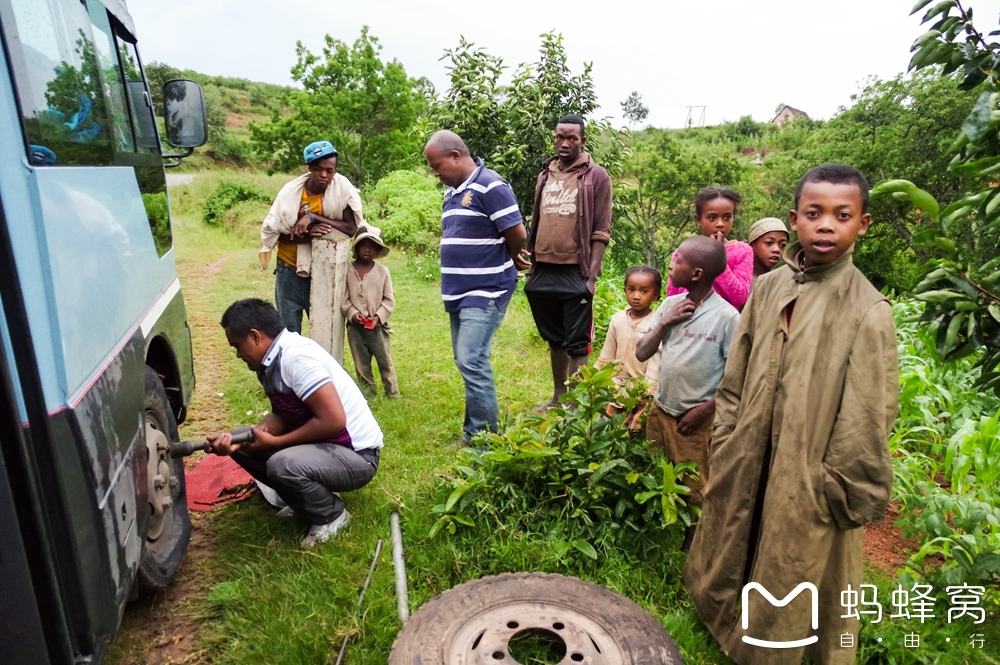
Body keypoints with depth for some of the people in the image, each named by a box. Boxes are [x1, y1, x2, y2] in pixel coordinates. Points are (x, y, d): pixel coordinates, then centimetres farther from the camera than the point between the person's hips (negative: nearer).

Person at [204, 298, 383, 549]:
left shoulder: (296, 357, -25)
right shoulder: (270, 362, 4)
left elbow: (334, 420, -30)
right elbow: (281, 416, 7)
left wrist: (275, 442, -18)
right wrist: (236, 439, -10)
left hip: (356, 455, -9)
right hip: (322, 445, 9)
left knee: (283, 465, -33)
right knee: (243, 447, 6)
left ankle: (332, 515, -3)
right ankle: (314, 496, 14)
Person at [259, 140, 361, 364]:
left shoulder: (343, 188, -12)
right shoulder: (291, 192, -12)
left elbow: (351, 228, -17)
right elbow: (271, 232, -9)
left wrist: (314, 217, -25)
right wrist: (307, 235, -25)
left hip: (326, 270, 0)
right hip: (291, 269, 0)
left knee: (327, 324, 9)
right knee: (289, 328, 8)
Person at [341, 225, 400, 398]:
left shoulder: (382, 271, -3)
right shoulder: (348, 270, -3)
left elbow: (389, 300, -1)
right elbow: (343, 297, -1)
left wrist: (378, 317, -12)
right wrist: (352, 313, -15)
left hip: (378, 326, -1)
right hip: (355, 326, 1)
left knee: (385, 361, 7)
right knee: (361, 364, 11)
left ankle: (393, 394, 16)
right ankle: (368, 394, 24)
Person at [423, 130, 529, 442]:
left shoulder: (490, 186, -13)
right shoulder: (452, 191, 15)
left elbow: (517, 234, -16)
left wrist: (509, 260, 5)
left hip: (485, 291, -9)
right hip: (459, 291, 9)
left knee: (472, 361, -13)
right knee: (466, 362, 12)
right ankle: (475, 430, 24)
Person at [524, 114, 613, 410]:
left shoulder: (596, 177, -2)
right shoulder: (545, 174, 13)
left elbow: (601, 233, -6)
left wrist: (591, 277, -14)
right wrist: (530, 266, 12)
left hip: (575, 273, -6)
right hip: (543, 272, 6)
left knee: (576, 343, 1)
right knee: (554, 339, 17)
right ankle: (558, 397, 30)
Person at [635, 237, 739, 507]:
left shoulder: (727, 316, -15)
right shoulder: (670, 304, 0)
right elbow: (642, 353, 1)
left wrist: (705, 410, -14)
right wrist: (663, 323, -12)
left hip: (696, 419, -6)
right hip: (660, 411, 6)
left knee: (694, 493, 9)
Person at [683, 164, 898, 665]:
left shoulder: (868, 312, -16)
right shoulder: (767, 289, -3)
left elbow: (867, 420, -12)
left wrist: (843, 493, -7)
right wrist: (725, 447, 7)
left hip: (809, 481, -5)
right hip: (746, 469, 5)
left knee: (793, 580, 16)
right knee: (727, 563, 24)